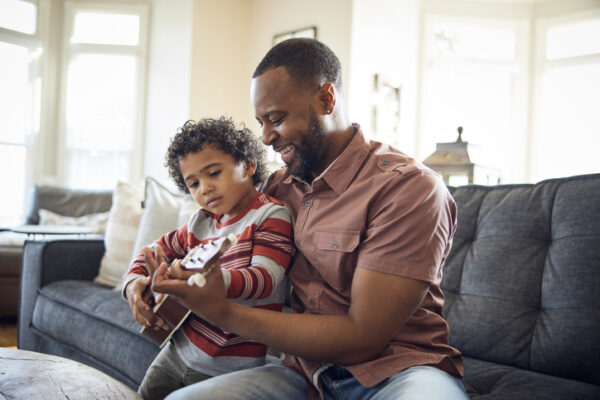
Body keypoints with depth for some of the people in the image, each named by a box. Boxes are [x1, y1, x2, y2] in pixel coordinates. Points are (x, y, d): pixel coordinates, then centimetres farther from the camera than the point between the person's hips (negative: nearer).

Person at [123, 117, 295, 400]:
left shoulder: (271, 215, -12)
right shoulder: (199, 223, 8)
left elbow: (265, 278, -24)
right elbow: (154, 251, 20)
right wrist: (134, 282, -2)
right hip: (179, 349, 7)